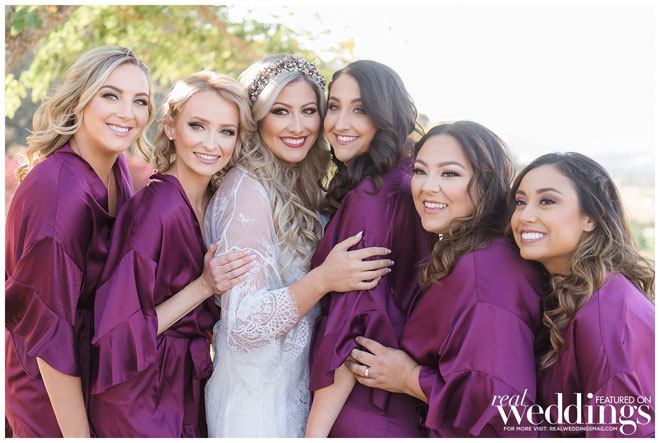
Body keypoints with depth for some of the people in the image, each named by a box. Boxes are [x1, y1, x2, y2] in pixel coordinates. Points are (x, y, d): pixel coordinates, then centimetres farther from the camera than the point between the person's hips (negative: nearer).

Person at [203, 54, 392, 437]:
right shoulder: (247, 189, -18)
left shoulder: (299, 189, 5)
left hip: (299, 387, 7)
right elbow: (242, 324, -21)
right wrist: (322, 280, -31)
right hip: (256, 399, -7)